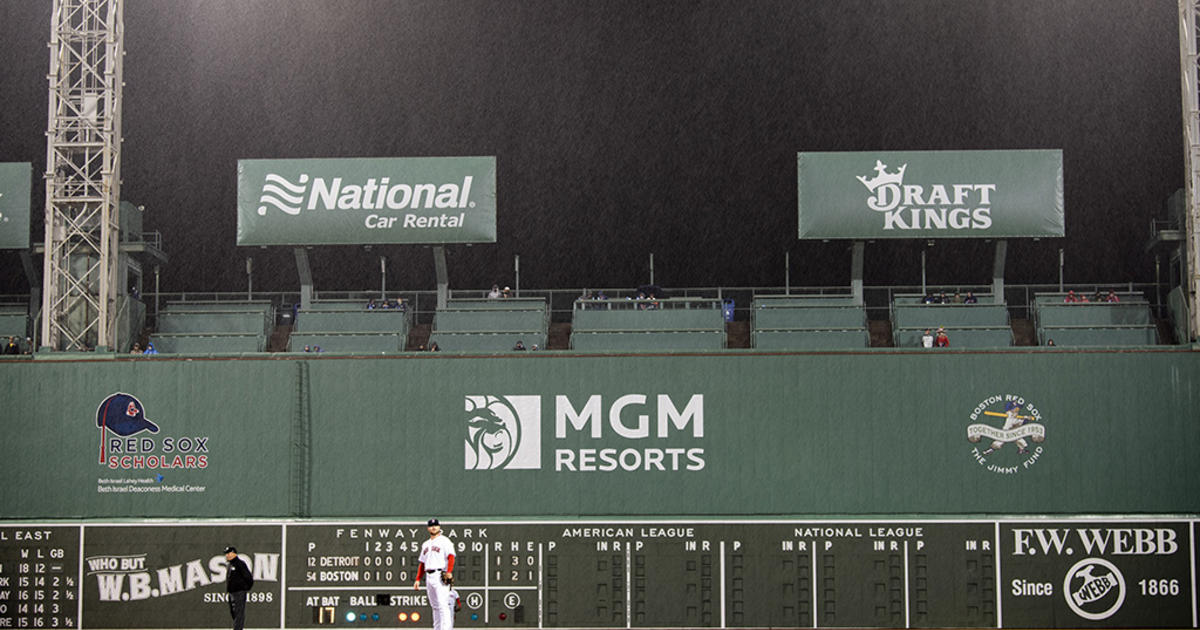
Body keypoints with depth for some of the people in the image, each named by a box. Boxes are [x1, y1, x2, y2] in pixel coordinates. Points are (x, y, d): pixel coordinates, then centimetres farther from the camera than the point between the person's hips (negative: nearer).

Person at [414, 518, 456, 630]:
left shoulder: (444, 541, 0)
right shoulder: (426, 544, 22)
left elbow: (451, 556, -12)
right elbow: (422, 563, 23)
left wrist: (449, 572, -25)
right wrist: (418, 579, 15)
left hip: (440, 575, -7)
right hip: (429, 577, 7)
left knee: (443, 604, -15)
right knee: (435, 605, 10)